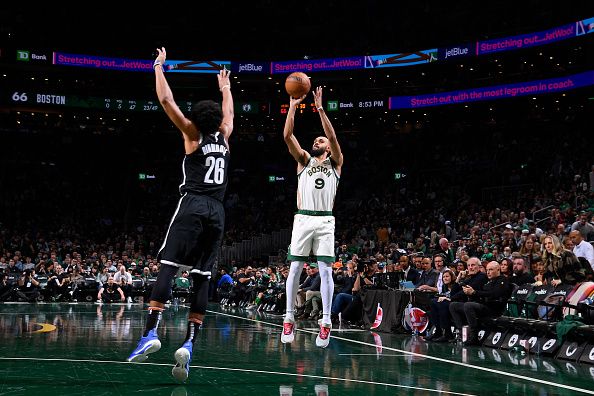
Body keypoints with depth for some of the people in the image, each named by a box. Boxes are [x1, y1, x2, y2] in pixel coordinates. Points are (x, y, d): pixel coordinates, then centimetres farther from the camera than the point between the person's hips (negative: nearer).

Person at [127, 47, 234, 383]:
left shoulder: (193, 134, 8)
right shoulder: (223, 137, 17)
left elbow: (166, 100, 6)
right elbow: (229, 113, 39)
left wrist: (160, 66, 18)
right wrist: (225, 87, 53)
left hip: (192, 205, -4)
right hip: (217, 211, 4)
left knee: (168, 266, -11)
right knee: (202, 276, -1)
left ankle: (151, 333, -25)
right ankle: (189, 344, -10)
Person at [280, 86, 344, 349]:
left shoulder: (335, 163, 13)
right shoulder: (304, 160, 16)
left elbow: (333, 137, -4)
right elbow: (287, 136, 2)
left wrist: (320, 108, -10)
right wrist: (292, 107, -6)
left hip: (325, 221, -1)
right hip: (303, 219, 1)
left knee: (325, 270, -6)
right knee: (295, 268, 0)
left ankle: (326, 322, -5)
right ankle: (289, 319, 6)